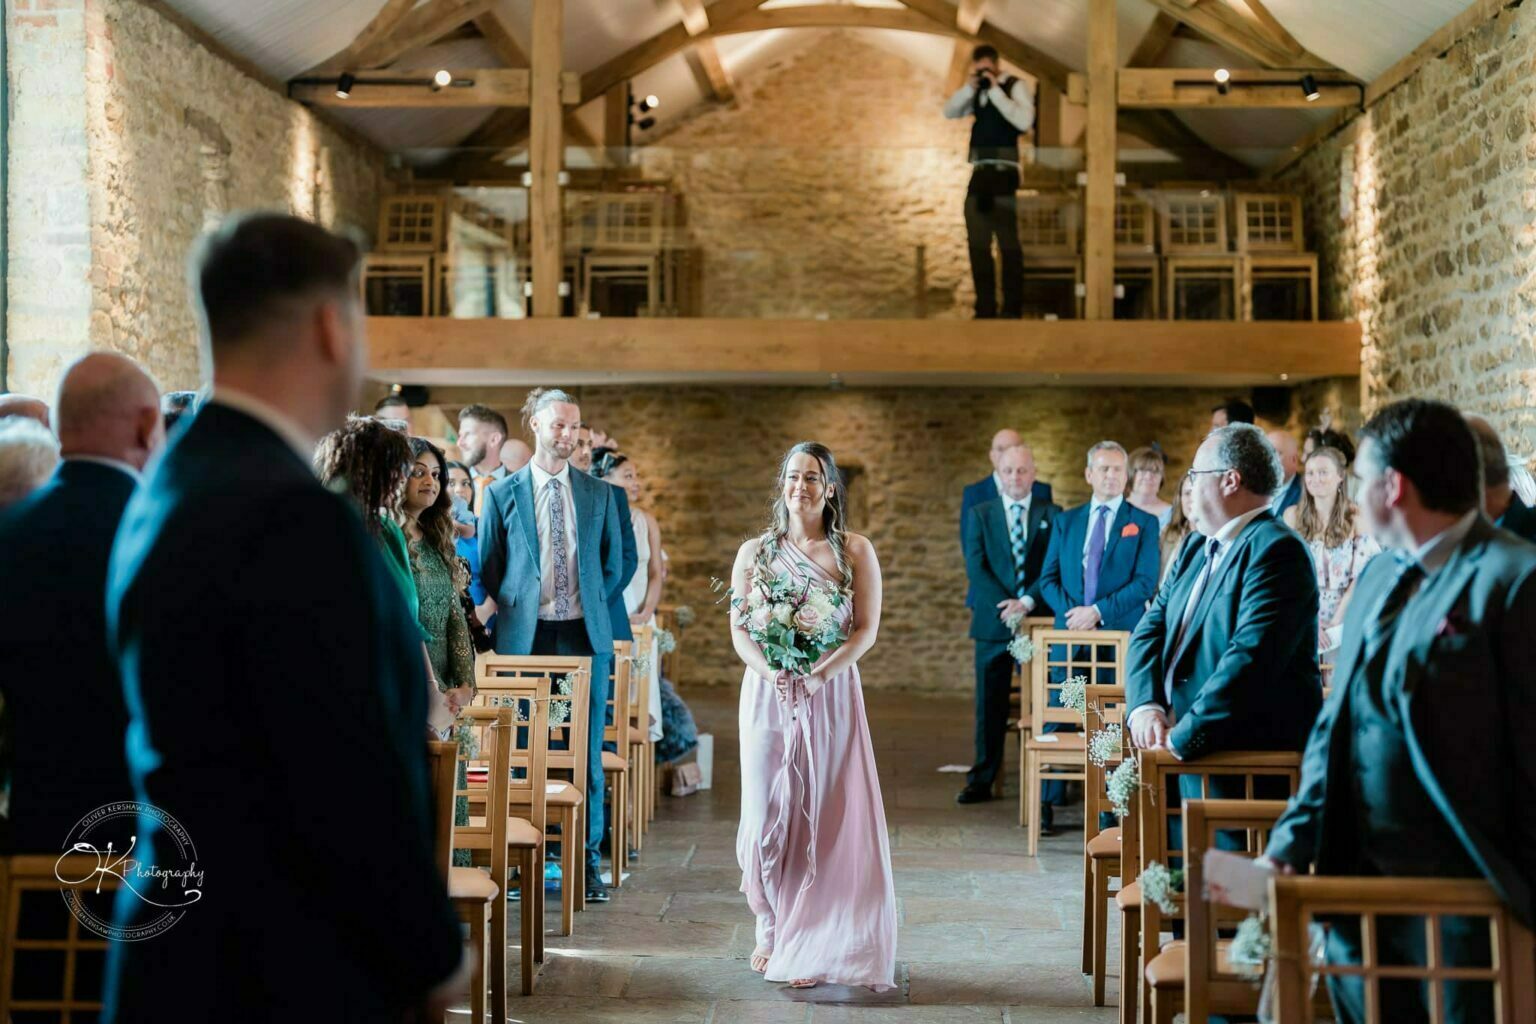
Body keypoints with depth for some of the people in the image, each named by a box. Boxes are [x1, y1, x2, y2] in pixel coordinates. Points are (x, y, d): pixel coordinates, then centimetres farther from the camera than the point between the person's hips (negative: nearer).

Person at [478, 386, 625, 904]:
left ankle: (587, 857, 10)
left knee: (586, 750, 3)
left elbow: (613, 565, 14)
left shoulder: (599, 494, 9)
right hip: (524, 637, -1)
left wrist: (590, 609, 7)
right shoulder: (501, 493, 4)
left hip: (585, 634, 1)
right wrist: (513, 611, 2)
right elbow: (489, 569, 8)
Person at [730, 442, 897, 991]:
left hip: (830, 695, -1)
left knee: (826, 817, -1)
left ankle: (813, 945, 7)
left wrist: (820, 675, -17)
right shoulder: (754, 552, 7)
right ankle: (770, 930, 16)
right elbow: (739, 630, 3)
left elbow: (866, 629, -3)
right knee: (767, 814, 1)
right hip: (768, 694, 1)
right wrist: (772, 672, -16)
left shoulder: (855, 551, 3)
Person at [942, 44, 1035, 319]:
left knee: (1008, 243, -5)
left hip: (1003, 172, -7)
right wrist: (969, 87, -5)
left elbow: (1024, 121, -20)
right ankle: (985, 308, 15)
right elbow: (949, 112, 9)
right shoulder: (977, 92, 16)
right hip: (979, 173, 7)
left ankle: (1013, 310, -2)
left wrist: (996, 90, -18)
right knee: (977, 243, 8)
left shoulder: (1015, 87, -4)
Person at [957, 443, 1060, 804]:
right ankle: (982, 780, 8)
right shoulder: (980, 514, 9)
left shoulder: (1052, 515, 7)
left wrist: (1028, 602, -15)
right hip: (993, 622, 1)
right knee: (990, 704, 4)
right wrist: (1005, 607, -12)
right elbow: (976, 567, -1)